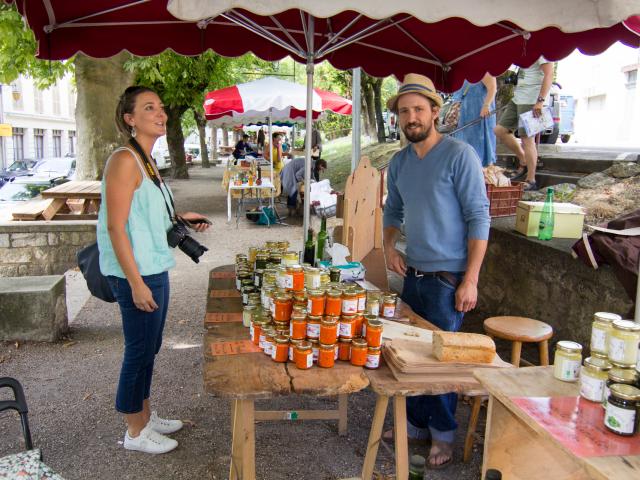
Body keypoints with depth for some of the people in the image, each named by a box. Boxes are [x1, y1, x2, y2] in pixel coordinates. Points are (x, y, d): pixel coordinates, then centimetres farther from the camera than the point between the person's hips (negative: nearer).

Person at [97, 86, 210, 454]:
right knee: (140, 351, 4)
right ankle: (136, 433, 23)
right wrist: (136, 283, -22)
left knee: (149, 349, 19)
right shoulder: (124, 161, -17)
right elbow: (116, 228, -21)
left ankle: (146, 416, 37)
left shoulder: (146, 160, 11)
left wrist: (180, 219, 10)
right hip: (136, 274, -9)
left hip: (155, 270, 9)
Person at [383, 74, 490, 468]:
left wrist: (471, 280, -18)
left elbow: (479, 218, -14)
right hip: (413, 274, 7)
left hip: (448, 278, -6)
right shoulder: (400, 162, 8)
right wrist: (389, 245, 1)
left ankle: (443, 434, 24)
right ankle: (416, 423, 34)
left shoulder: (460, 155, -12)